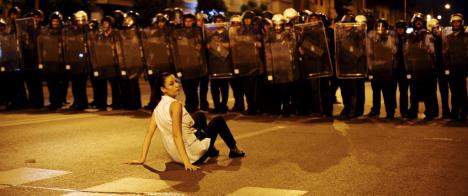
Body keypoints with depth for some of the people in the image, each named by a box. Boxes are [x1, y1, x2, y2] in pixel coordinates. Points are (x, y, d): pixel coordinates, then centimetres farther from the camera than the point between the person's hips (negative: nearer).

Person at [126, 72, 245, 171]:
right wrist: (187, 163, -32)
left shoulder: (158, 107, 0)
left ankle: (212, 150, 41)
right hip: (193, 156, -8)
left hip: (175, 155, 8)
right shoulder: (175, 105, -22)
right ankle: (234, 150, 34)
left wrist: (142, 159, -3)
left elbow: (149, 133, -4)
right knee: (218, 121, 14)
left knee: (200, 116, 27)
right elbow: (176, 135, -29)